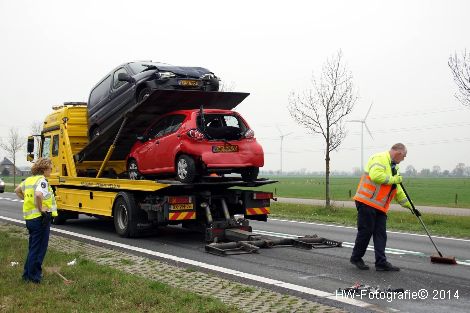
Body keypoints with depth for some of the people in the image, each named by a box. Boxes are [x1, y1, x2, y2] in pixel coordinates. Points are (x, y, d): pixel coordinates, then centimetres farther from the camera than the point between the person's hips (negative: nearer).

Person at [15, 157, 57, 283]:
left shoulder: (29, 180, 11)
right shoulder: (42, 181, -16)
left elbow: (17, 190, 26)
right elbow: (38, 194, -35)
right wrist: (41, 209, -22)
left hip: (29, 217, 9)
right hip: (40, 218, -9)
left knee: (33, 247, 20)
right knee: (39, 248, 2)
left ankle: (28, 274, 27)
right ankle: (34, 276, 8)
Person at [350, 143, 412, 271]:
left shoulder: (394, 167, 23)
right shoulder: (380, 159, -9)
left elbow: (398, 191, 28)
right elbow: (376, 176, -27)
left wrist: (409, 205, 26)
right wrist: (393, 179, -14)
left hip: (380, 207, 9)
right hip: (367, 202, -9)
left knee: (381, 234, 5)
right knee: (365, 231, -3)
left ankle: (381, 263, 6)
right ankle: (356, 258, 12)